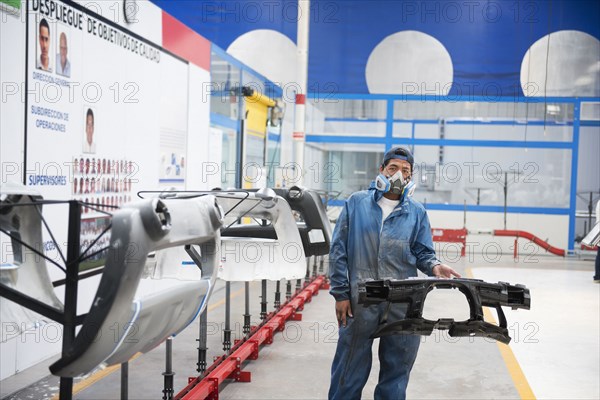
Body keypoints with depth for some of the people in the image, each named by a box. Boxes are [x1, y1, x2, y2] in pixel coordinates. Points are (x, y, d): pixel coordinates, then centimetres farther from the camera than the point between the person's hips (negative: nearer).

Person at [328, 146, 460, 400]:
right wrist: (340, 293, -3)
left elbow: (422, 252, 10)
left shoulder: (416, 212, 9)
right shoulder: (357, 203, 3)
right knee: (350, 369, 7)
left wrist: (434, 266, -14)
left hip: (403, 303, 2)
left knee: (396, 367, 12)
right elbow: (338, 250, 2)